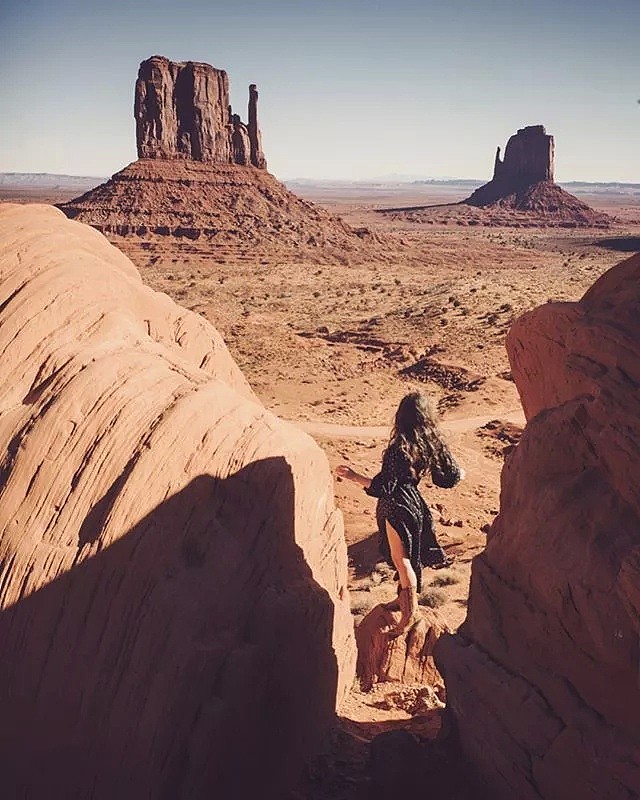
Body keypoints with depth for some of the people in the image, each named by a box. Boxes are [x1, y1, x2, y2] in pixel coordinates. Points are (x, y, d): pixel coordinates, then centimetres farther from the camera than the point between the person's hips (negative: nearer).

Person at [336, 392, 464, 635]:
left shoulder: (398, 448, -26)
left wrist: (353, 476, -19)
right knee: (405, 555, 22)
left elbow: (383, 487, -24)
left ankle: (411, 609, 13)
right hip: (414, 501, 7)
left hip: (396, 507, -7)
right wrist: (461, 473, 26)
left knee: (401, 558, 5)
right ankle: (404, 598, 38)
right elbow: (451, 476, 4)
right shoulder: (433, 443, -6)